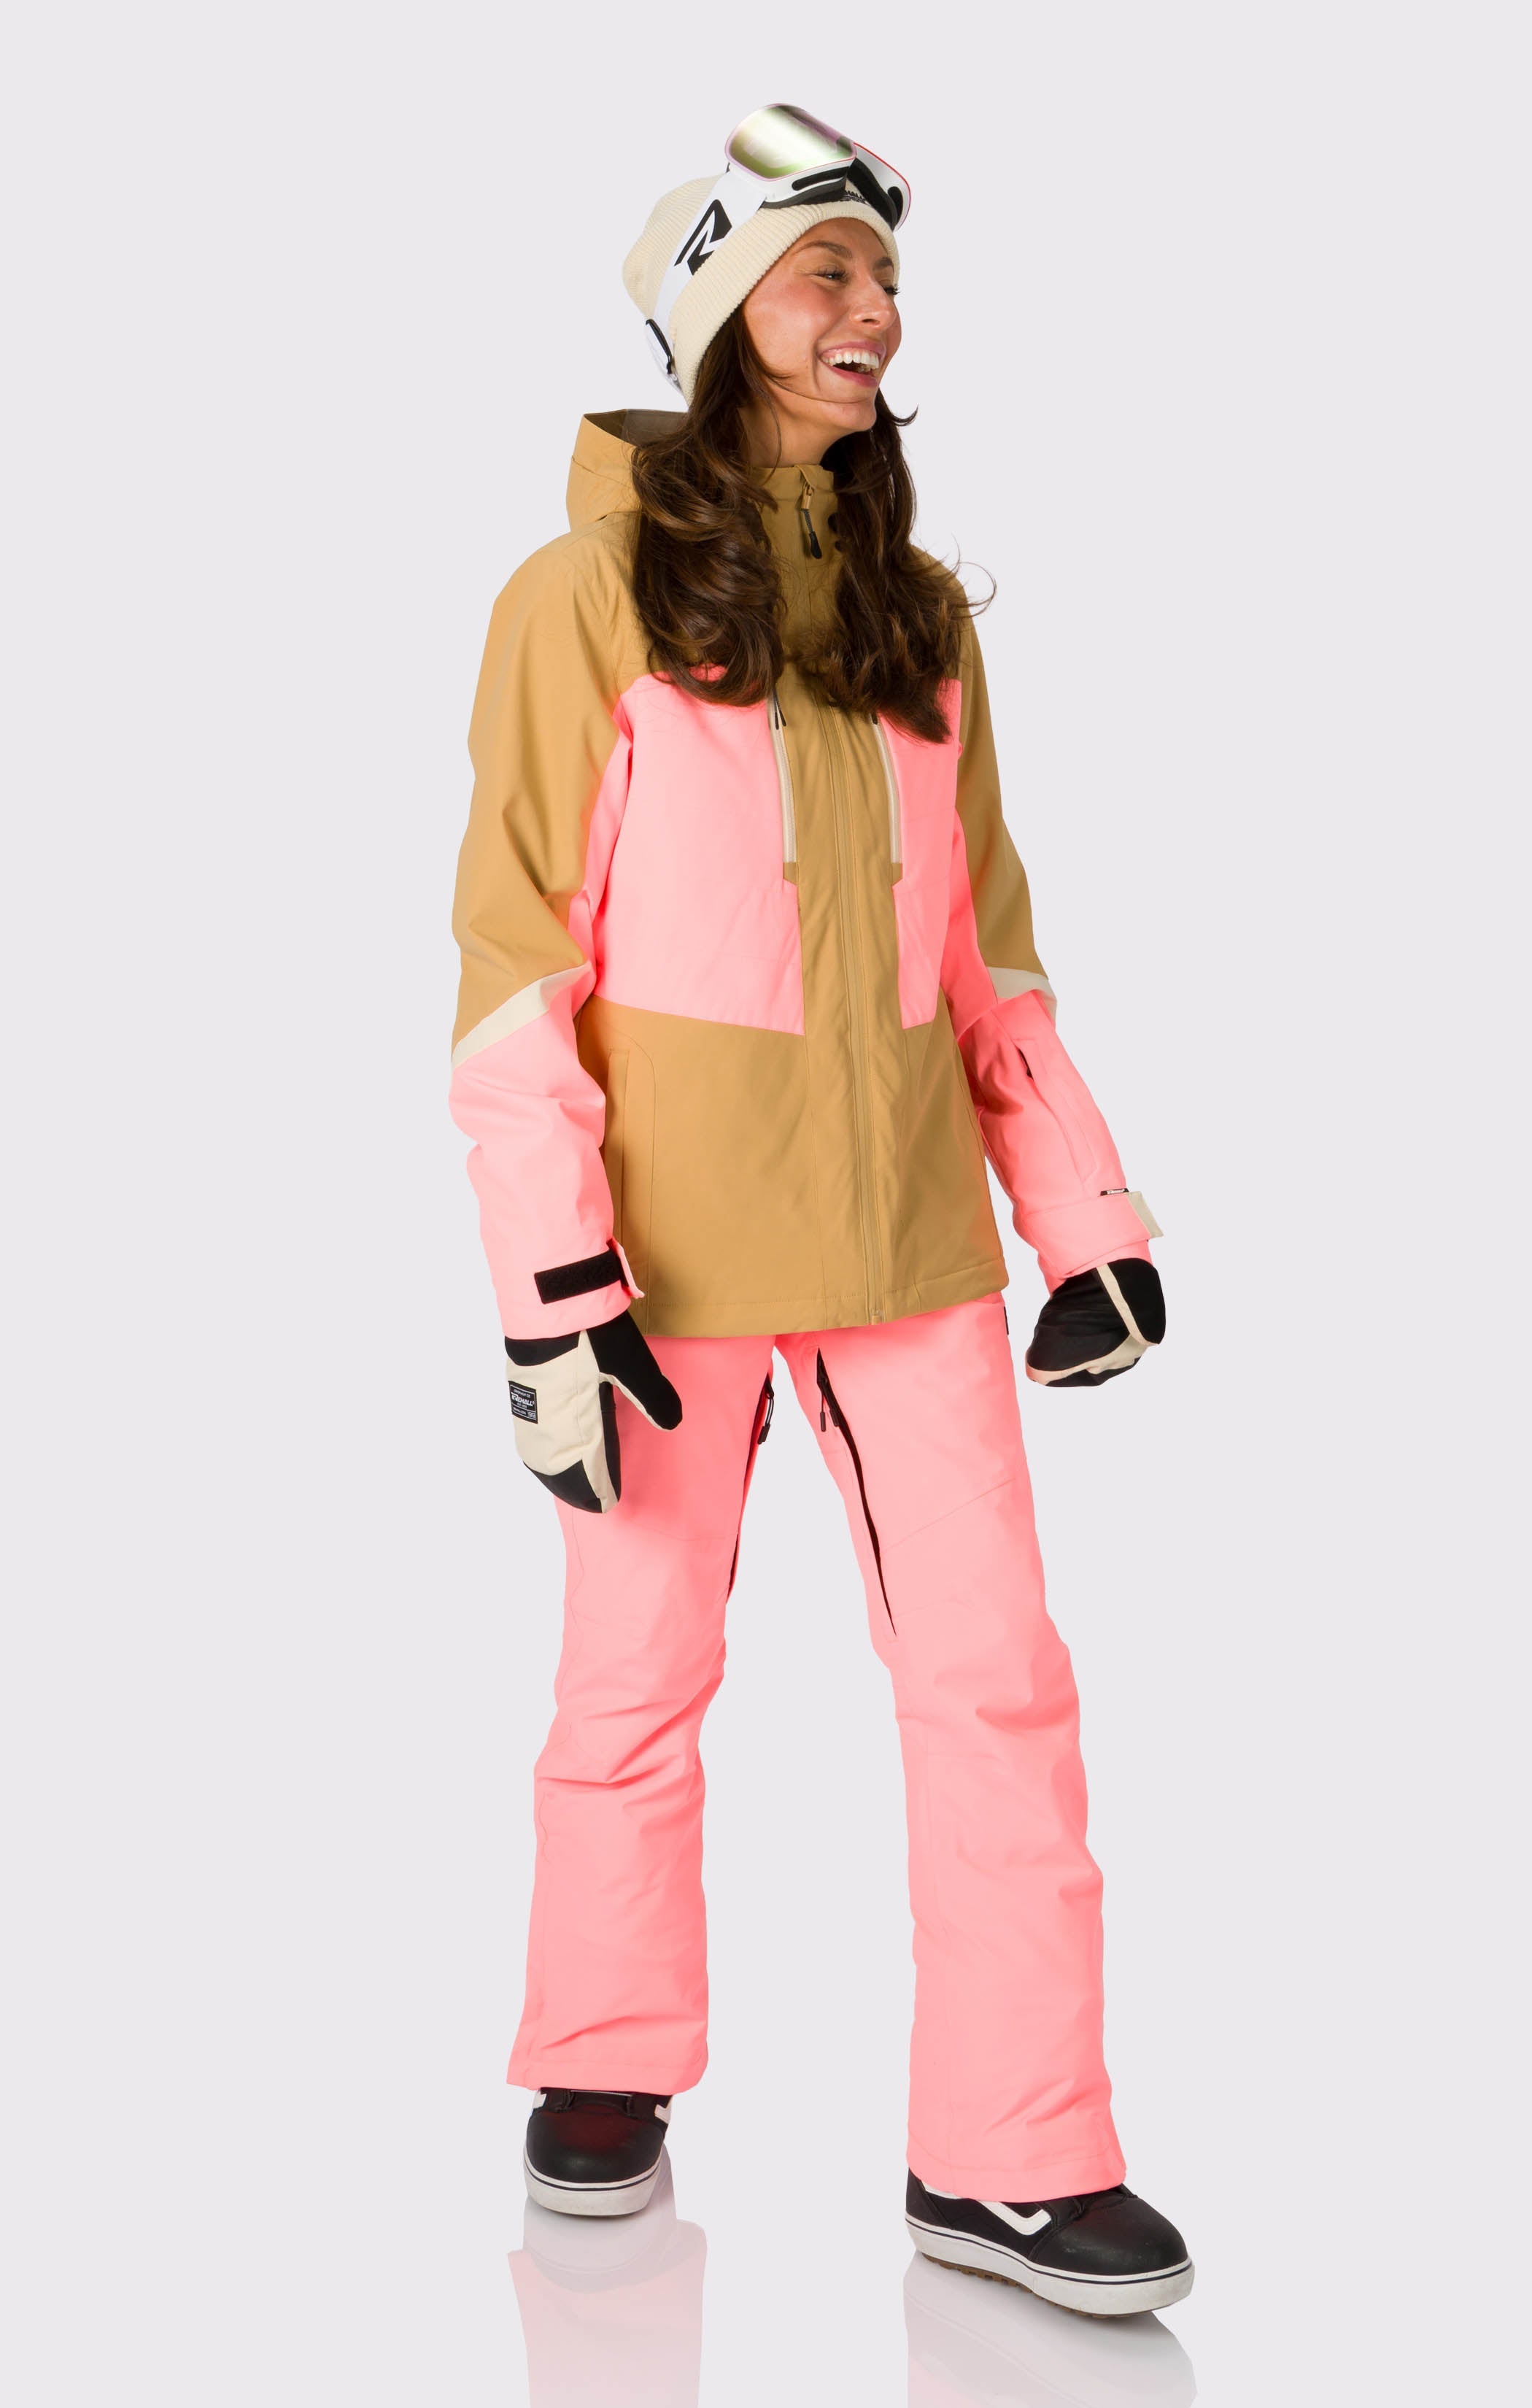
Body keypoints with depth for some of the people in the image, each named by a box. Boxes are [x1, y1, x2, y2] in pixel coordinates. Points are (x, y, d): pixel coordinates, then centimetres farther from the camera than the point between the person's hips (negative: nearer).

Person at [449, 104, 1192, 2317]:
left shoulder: (919, 613, 11)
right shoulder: (588, 594, -4)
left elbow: (987, 942, 14)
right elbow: (518, 945, -7)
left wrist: (1085, 1211, 8)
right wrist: (551, 1276, -14)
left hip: (906, 1228, 4)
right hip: (678, 1235, -4)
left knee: (998, 1676, 1)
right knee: (640, 1672, 9)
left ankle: (1009, 2157, 11)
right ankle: (607, 2072, 30)